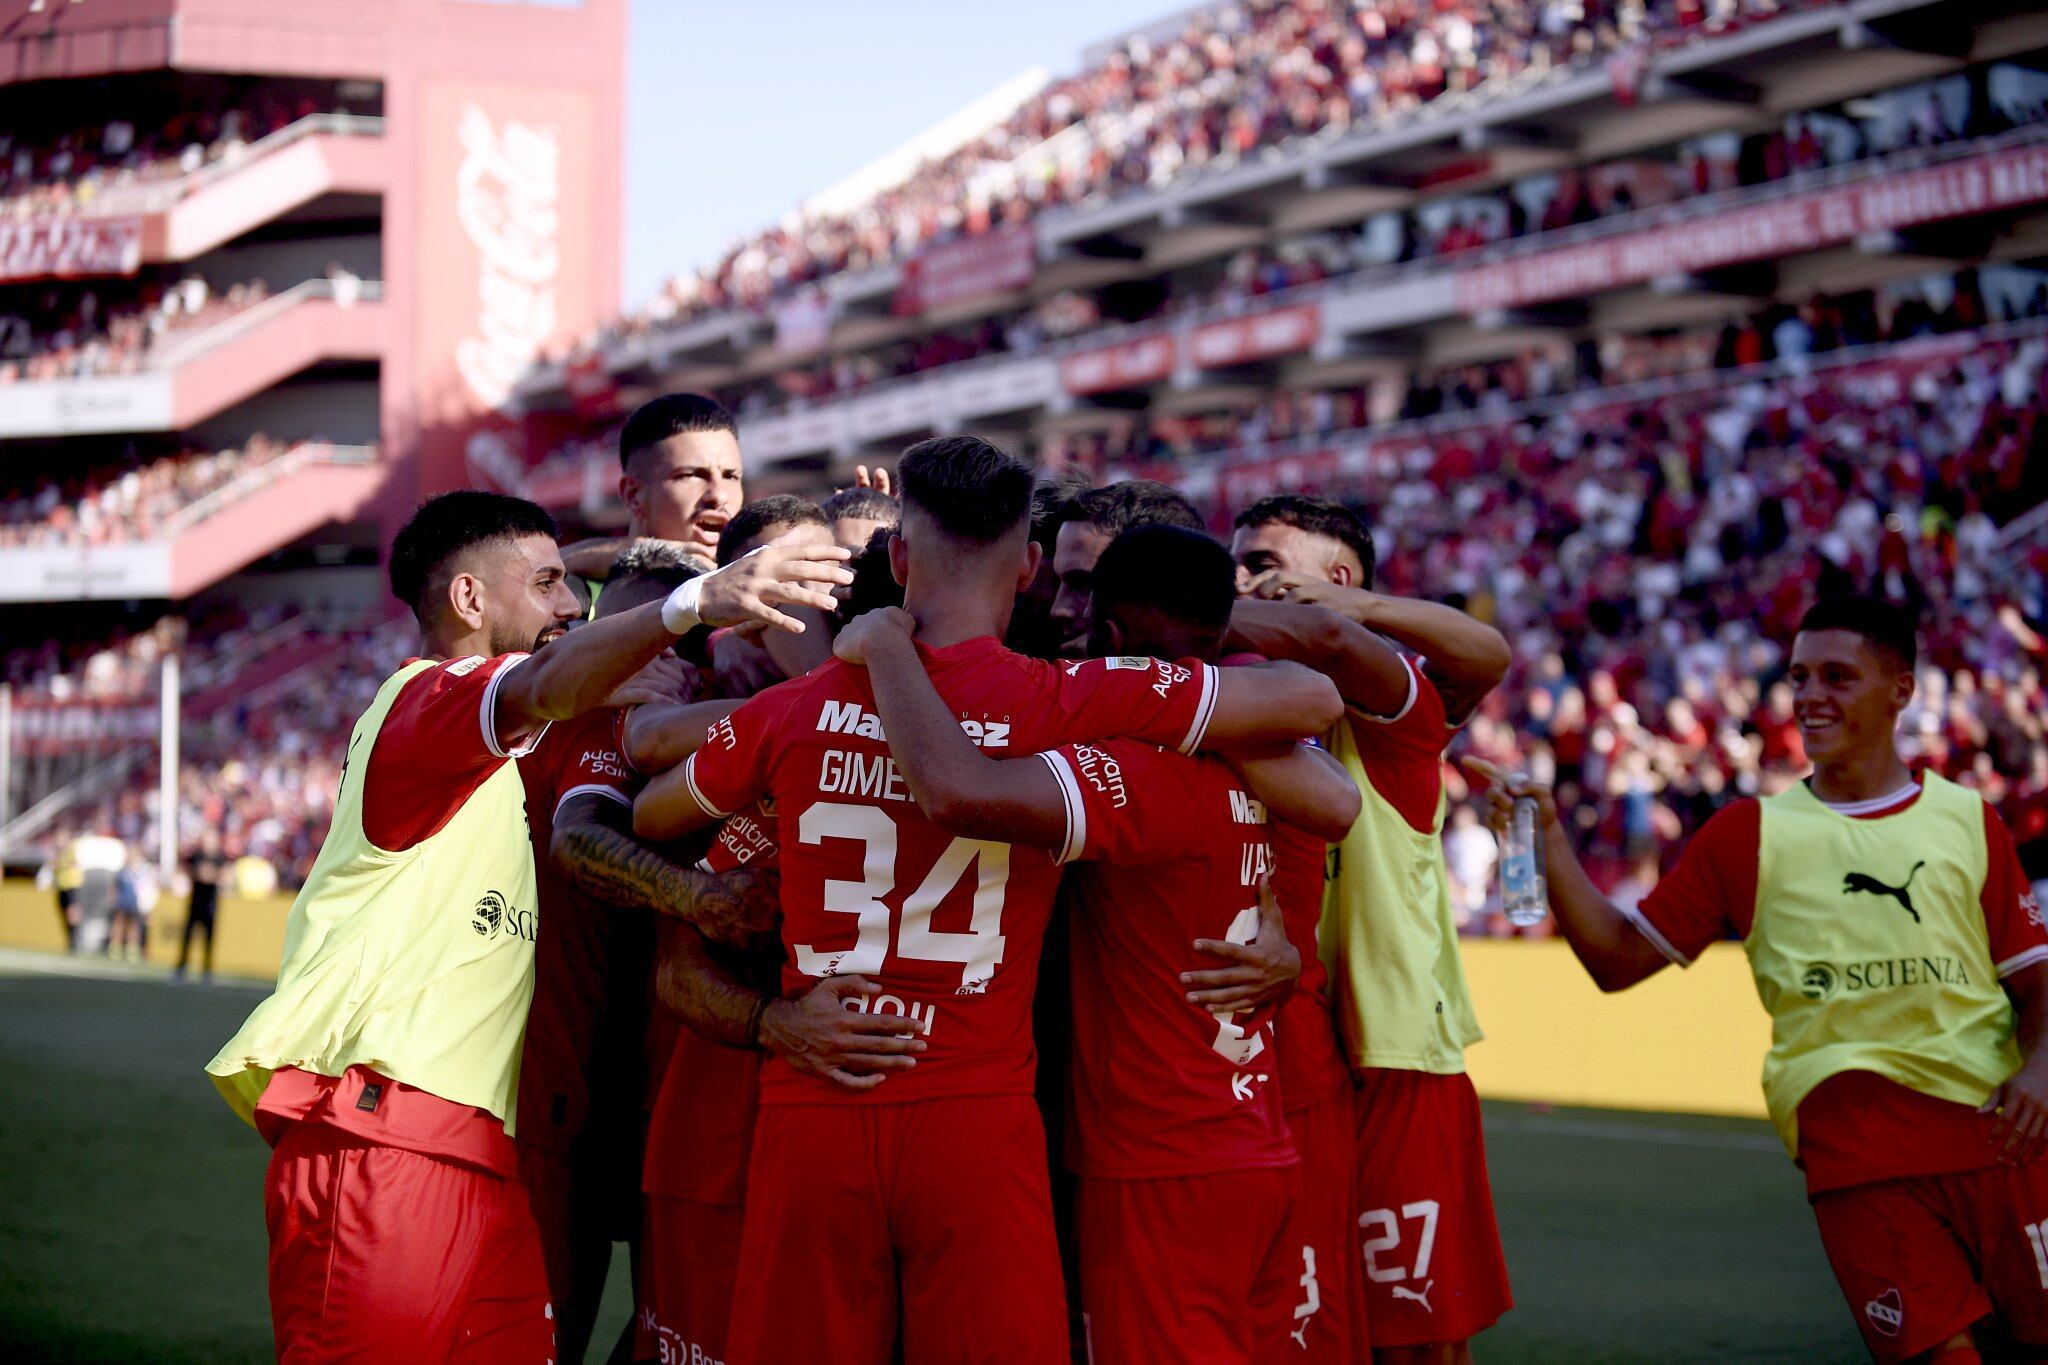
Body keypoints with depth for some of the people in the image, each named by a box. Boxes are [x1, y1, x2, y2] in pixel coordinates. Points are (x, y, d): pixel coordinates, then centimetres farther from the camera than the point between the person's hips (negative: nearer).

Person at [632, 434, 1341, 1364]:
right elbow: (1313, 698, 3)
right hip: (976, 1122, -2)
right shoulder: (1067, 704, -5)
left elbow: (645, 818, 23)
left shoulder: (792, 711, 3)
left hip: (807, 1122, 2)